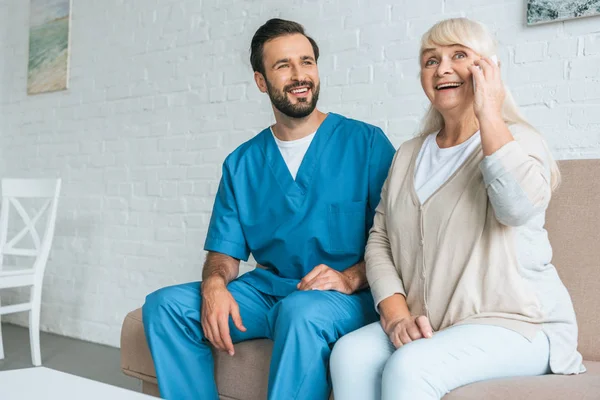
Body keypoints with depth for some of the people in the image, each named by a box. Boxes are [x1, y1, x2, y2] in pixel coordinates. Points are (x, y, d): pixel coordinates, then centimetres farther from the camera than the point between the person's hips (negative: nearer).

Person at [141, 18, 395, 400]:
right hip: (267, 289, 5)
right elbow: (225, 251, 9)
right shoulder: (242, 163, 12)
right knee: (164, 305, -15)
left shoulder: (366, 143, -1)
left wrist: (349, 279, -22)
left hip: (349, 296, -4)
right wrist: (214, 283, -14)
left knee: (302, 310, -38)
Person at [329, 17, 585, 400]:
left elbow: (520, 206, -26)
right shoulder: (408, 155, 14)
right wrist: (396, 314, -8)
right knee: (348, 354, -22)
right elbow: (379, 240, 7)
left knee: (408, 367, -31)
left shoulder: (518, 140, -2)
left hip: (517, 322, -5)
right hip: (428, 325, 5)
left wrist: (488, 113, -19)